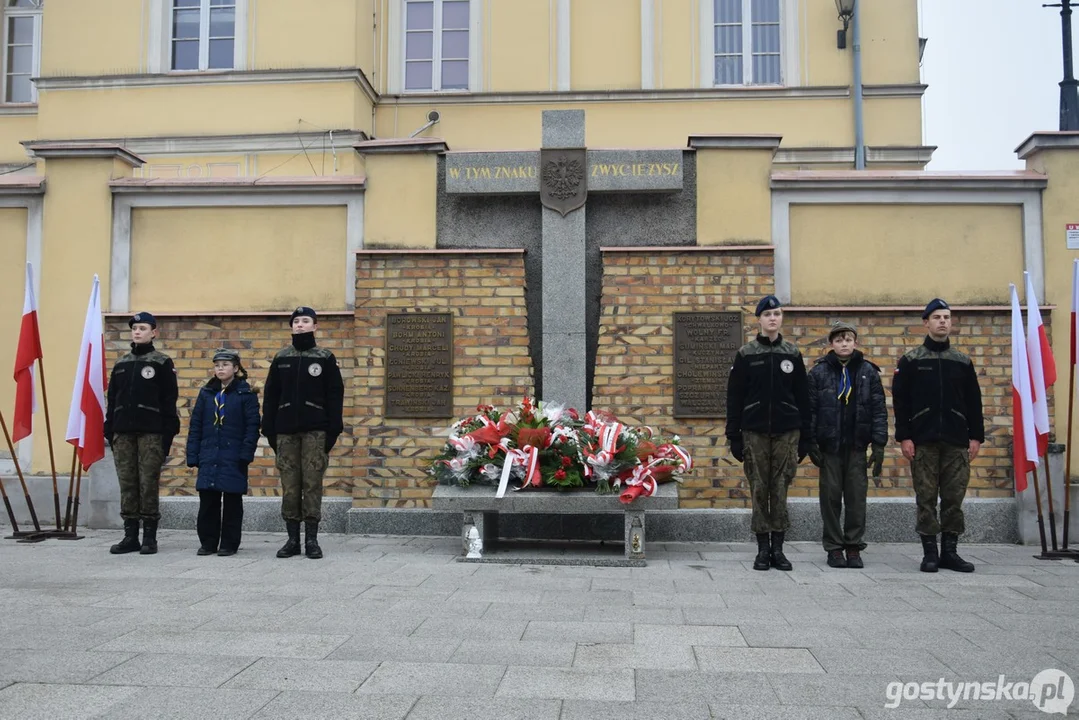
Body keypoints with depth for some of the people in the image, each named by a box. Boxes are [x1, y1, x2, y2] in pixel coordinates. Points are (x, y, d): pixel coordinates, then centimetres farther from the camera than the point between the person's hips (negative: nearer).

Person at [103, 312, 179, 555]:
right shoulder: (121, 364, 16)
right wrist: (109, 431, 9)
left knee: (148, 484, -4)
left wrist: (167, 435, -10)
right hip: (123, 432, 5)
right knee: (127, 484, 5)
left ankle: (150, 537, 3)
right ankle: (130, 536, 12)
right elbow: (112, 399, 17)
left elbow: (169, 401, -4)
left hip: (150, 432, -5)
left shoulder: (162, 363, 1)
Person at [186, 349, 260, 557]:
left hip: (233, 457, -4)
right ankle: (208, 542, 17)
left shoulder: (245, 393, -2)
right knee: (207, 500, 6)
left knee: (232, 501, 4)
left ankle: (229, 543, 12)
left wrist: (246, 454, -12)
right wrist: (193, 455, 3)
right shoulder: (206, 393, 10)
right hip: (209, 457, 4)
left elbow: (252, 426, -5)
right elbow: (195, 425, 10)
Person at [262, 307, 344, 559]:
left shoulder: (325, 358, 4)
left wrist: (333, 431, -8)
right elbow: (270, 397, 10)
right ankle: (293, 539, 11)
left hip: (315, 431, -2)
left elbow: (335, 396, 0)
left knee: (312, 484, -1)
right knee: (289, 486, 3)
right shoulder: (281, 359, 11)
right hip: (286, 431, 2)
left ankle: (312, 539, 5)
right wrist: (269, 431, 3)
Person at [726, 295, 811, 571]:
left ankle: (778, 548, 11)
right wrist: (734, 436, -3)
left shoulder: (792, 354, 7)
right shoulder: (746, 355, 3)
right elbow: (734, 398, 2)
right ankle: (763, 549, 10)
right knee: (759, 489, 1)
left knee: (781, 489, 2)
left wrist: (804, 437, 4)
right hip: (755, 432, -1)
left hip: (786, 432, 1)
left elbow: (803, 397, 8)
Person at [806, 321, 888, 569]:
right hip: (829, 444, -1)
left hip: (857, 445, 1)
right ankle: (834, 548, 12)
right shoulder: (819, 372, 2)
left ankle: (853, 547, 13)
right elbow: (810, 410, 1)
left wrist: (879, 444, -3)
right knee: (831, 497, 3)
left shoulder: (868, 372, 5)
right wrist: (811, 443, -5)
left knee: (857, 497, 3)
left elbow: (879, 409, 4)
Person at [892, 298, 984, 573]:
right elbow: (900, 402, -1)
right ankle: (930, 552, 8)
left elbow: (974, 403, 11)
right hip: (923, 442, -2)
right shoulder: (910, 361, 2)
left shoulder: (963, 362, 11)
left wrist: (976, 437, 3)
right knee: (926, 498, 1)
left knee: (954, 497, 4)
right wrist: (904, 437, -9)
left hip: (956, 442, 2)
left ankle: (950, 551, 13)